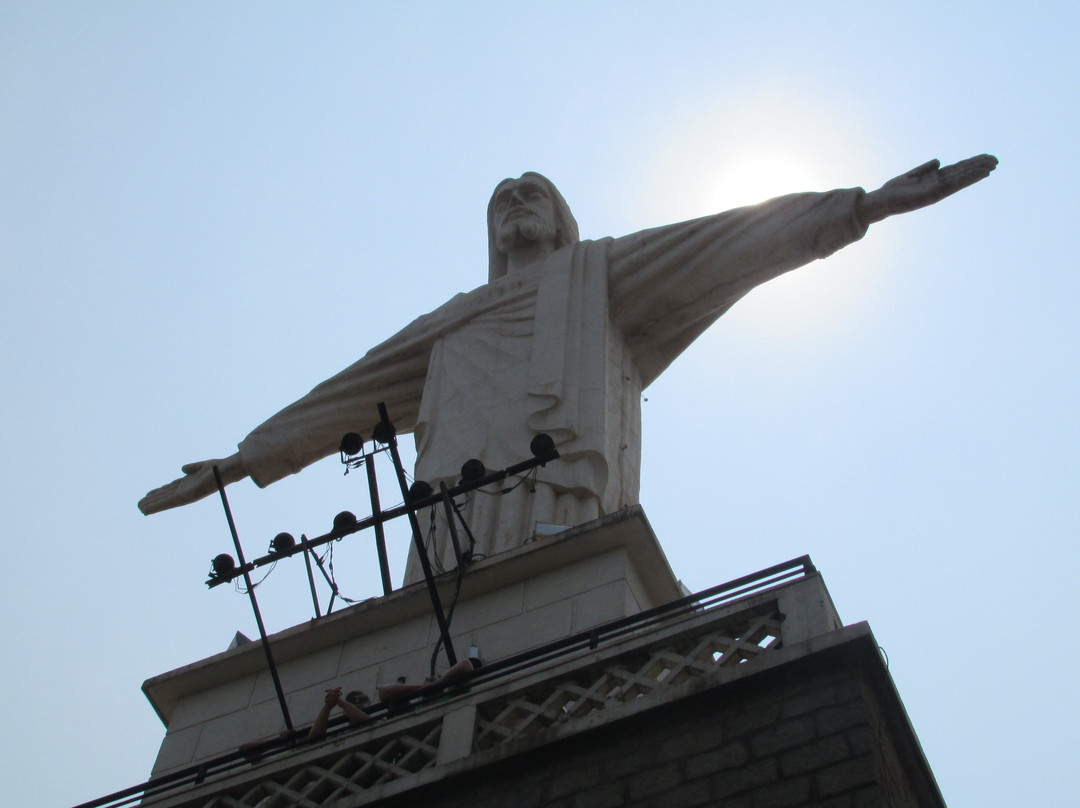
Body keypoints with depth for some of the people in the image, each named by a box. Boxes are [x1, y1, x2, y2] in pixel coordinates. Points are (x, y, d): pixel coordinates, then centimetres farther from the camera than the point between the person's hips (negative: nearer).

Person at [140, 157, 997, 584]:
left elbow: (731, 244, 17)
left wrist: (867, 201, 8)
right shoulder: (452, 324, 38)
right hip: (455, 524, 4)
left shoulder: (599, 272, 28)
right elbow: (344, 399, 38)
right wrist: (239, 462, 35)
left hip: (562, 503, -3)